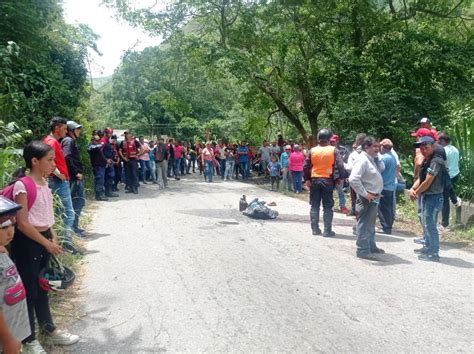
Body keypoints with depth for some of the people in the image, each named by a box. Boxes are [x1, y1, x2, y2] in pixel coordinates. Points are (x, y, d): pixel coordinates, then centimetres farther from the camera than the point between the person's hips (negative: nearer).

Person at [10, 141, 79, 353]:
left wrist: (53, 237, 4)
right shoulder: (22, 186, -20)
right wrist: (47, 244, -16)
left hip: (43, 238, 8)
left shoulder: (43, 182, 4)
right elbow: (22, 224, -20)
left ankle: (49, 330, 35)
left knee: (42, 287, 20)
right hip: (27, 243, -8)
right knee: (28, 290, 7)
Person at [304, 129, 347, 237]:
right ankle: (327, 230, 5)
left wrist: (307, 179, 8)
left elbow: (306, 166, 1)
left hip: (314, 180, 2)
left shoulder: (312, 150, 0)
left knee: (314, 206, 11)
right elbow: (340, 165, -10)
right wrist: (342, 177, -1)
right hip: (328, 181, -2)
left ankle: (315, 229, 14)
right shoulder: (333, 150, -6)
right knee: (327, 207, 5)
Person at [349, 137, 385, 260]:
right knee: (364, 224, -3)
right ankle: (363, 251, 4)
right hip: (367, 198, -10)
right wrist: (365, 193, -24)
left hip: (374, 197, 10)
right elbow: (353, 179, -31)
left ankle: (371, 246, 35)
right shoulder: (362, 160, -19)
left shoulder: (371, 159, 11)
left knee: (371, 224, 21)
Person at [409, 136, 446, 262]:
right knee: (426, 223, 19)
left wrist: (416, 192, -10)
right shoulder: (426, 161, 12)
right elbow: (420, 178, 11)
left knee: (430, 225, -5)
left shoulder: (436, 161, -19)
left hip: (433, 197, -10)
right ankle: (428, 247, 33)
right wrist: (412, 189, -6)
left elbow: (428, 181, -22)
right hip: (425, 196, 10)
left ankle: (434, 253, 4)